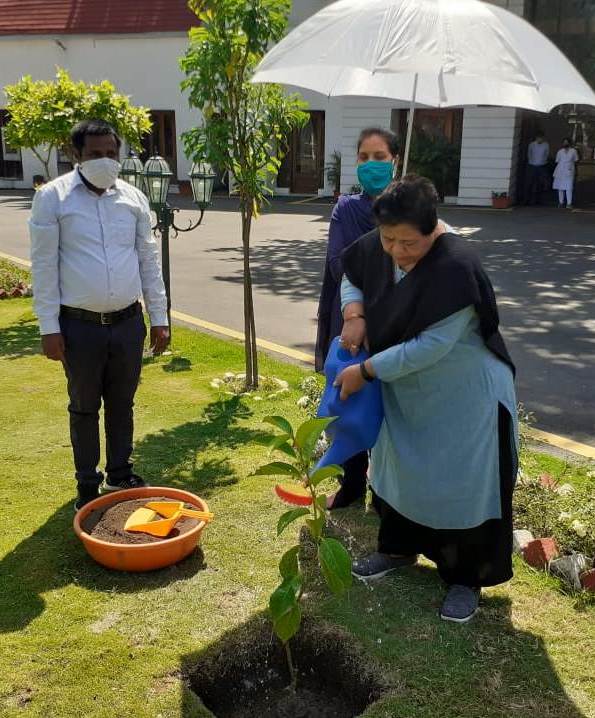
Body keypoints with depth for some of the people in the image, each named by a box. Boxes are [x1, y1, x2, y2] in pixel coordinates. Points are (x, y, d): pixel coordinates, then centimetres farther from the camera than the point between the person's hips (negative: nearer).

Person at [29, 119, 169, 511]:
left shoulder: (133, 197, 5)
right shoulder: (53, 196, -5)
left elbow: (149, 259, 8)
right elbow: (44, 264, -5)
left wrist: (159, 317, 6)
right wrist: (49, 326, -9)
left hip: (128, 322, 3)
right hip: (80, 326, -3)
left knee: (122, 404, 15)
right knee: (84, 408, 11)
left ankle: (120, 474, 32)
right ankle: (88, 485, 26)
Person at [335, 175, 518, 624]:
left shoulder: (456, 268, -32)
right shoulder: (378, 248, -10)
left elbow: (430, 346, -31)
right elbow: (351, 277, 11)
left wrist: (365, 371, -24)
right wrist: (354, 311, -10)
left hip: (465, 397, -7)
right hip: (406, 392, 7)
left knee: (463, 485, 6)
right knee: (401, 471, 22)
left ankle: (467, 578, 26)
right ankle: (400, 548, 44)